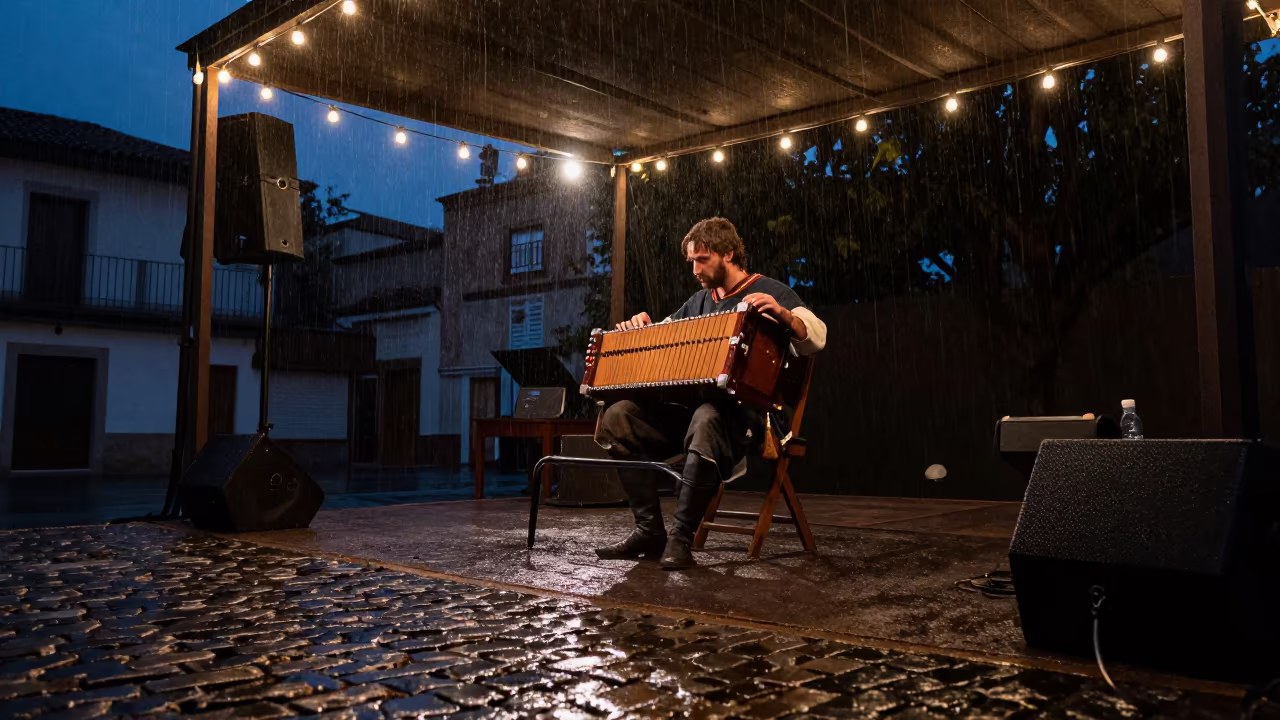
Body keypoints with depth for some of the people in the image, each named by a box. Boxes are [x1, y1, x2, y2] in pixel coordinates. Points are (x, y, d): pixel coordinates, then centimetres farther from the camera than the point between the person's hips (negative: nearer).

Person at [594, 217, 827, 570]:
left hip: (747, 411, -7)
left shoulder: (769, 292, 0)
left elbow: (815, 339, -15)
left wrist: (783, 313, -36)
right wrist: (640, 327, 4)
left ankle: (680, 539, -31)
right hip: (693, 404, 7)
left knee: (707, 419, -41)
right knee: (617, 417, -13)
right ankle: (649, 530, -12)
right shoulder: (699, 302, 20)